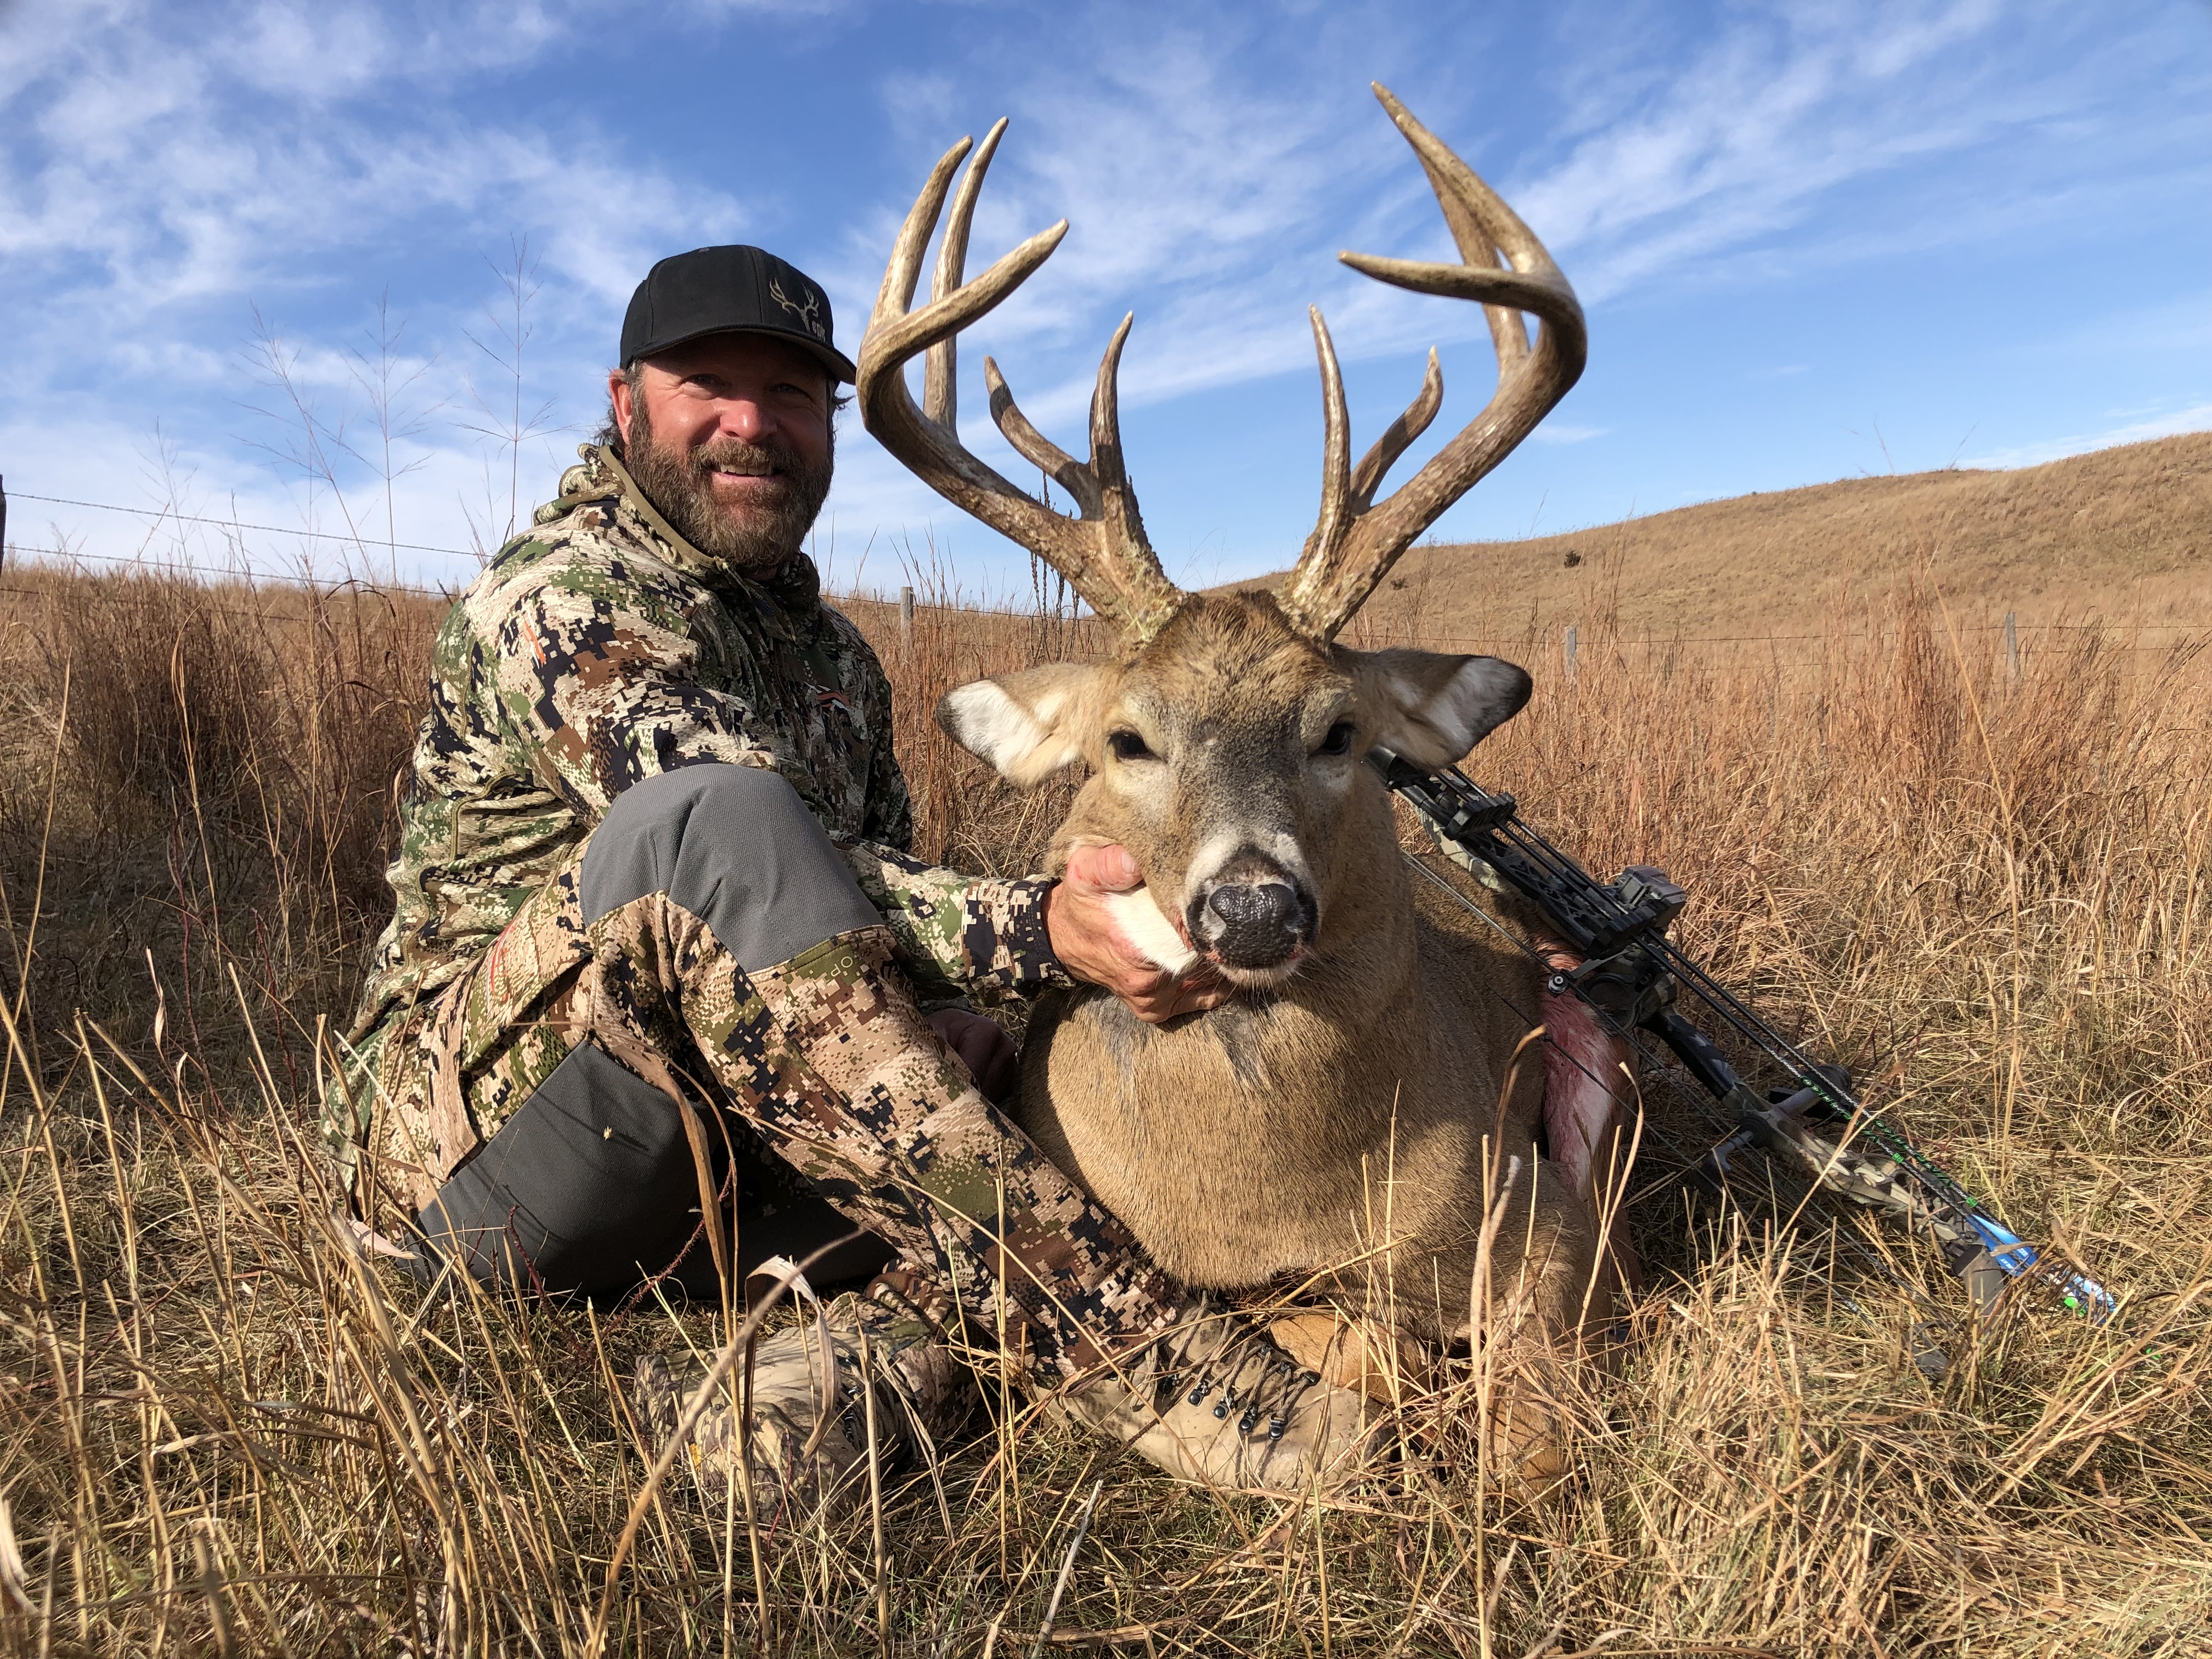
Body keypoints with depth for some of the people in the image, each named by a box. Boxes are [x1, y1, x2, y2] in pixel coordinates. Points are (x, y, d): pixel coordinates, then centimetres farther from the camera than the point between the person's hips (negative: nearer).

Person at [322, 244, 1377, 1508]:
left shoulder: (833, 653, 15)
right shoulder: (560, 599, -10)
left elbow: (884, 897, 14)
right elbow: (734, 859, -25)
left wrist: (945, 1030, -8)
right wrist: (1043, 929, -36)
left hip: (719, 1159, 7)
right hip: (465, 1139, -6)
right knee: (709, 817, -35)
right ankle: (1124, 1349, -38)